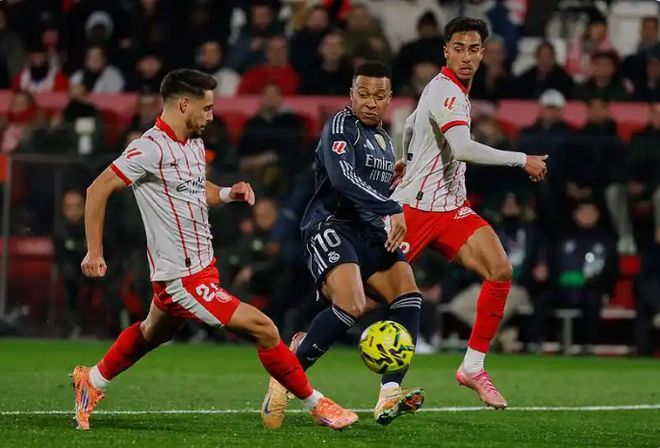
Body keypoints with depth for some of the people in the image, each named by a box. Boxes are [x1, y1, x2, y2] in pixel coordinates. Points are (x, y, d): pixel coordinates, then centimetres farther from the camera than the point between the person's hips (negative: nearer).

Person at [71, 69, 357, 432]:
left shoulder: (194, 144, 8)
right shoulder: (152, 148, -20)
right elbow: (97, 191, -17)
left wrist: (228, 193, 2)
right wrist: (94, 252, -18)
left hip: (201, 265, 10)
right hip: (183, 278, -10)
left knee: (152, 333, 30)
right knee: (264, 329, -10)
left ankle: (91, 383, 48)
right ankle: (316, 406, 2)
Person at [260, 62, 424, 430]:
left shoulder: (385, 140, 21)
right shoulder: (340, 127, -7)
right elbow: (343, 178, -24)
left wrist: (394, 232, 21)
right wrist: (391, 210, -30)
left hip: (370, 232, 8)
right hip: (332, 226, -8)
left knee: (409, 298, -12)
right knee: (351, 307, -28)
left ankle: (390, 397, -18)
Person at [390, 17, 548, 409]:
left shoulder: (452, 90, 13)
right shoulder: (446, 91, -16)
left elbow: (412, 124, 30)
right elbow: (462, 148, -30)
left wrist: (408, 160, 43)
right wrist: (522, 160, -24)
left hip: (451, 207, 8)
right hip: (415, 207, -8)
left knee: (500, 271, -12)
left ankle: (473, 367, -7)